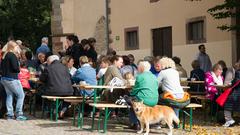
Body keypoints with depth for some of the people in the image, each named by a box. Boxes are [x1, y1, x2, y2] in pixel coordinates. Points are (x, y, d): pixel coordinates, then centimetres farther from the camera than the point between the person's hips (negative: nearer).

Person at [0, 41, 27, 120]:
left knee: (9, 95, 14)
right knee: (21, 95, -1)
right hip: (12, 79, -9)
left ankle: (9, 114, 11)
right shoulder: (12, 55, -15)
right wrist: (19, 70, -1)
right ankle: (19, 114, -5)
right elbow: (15, 67, -20)